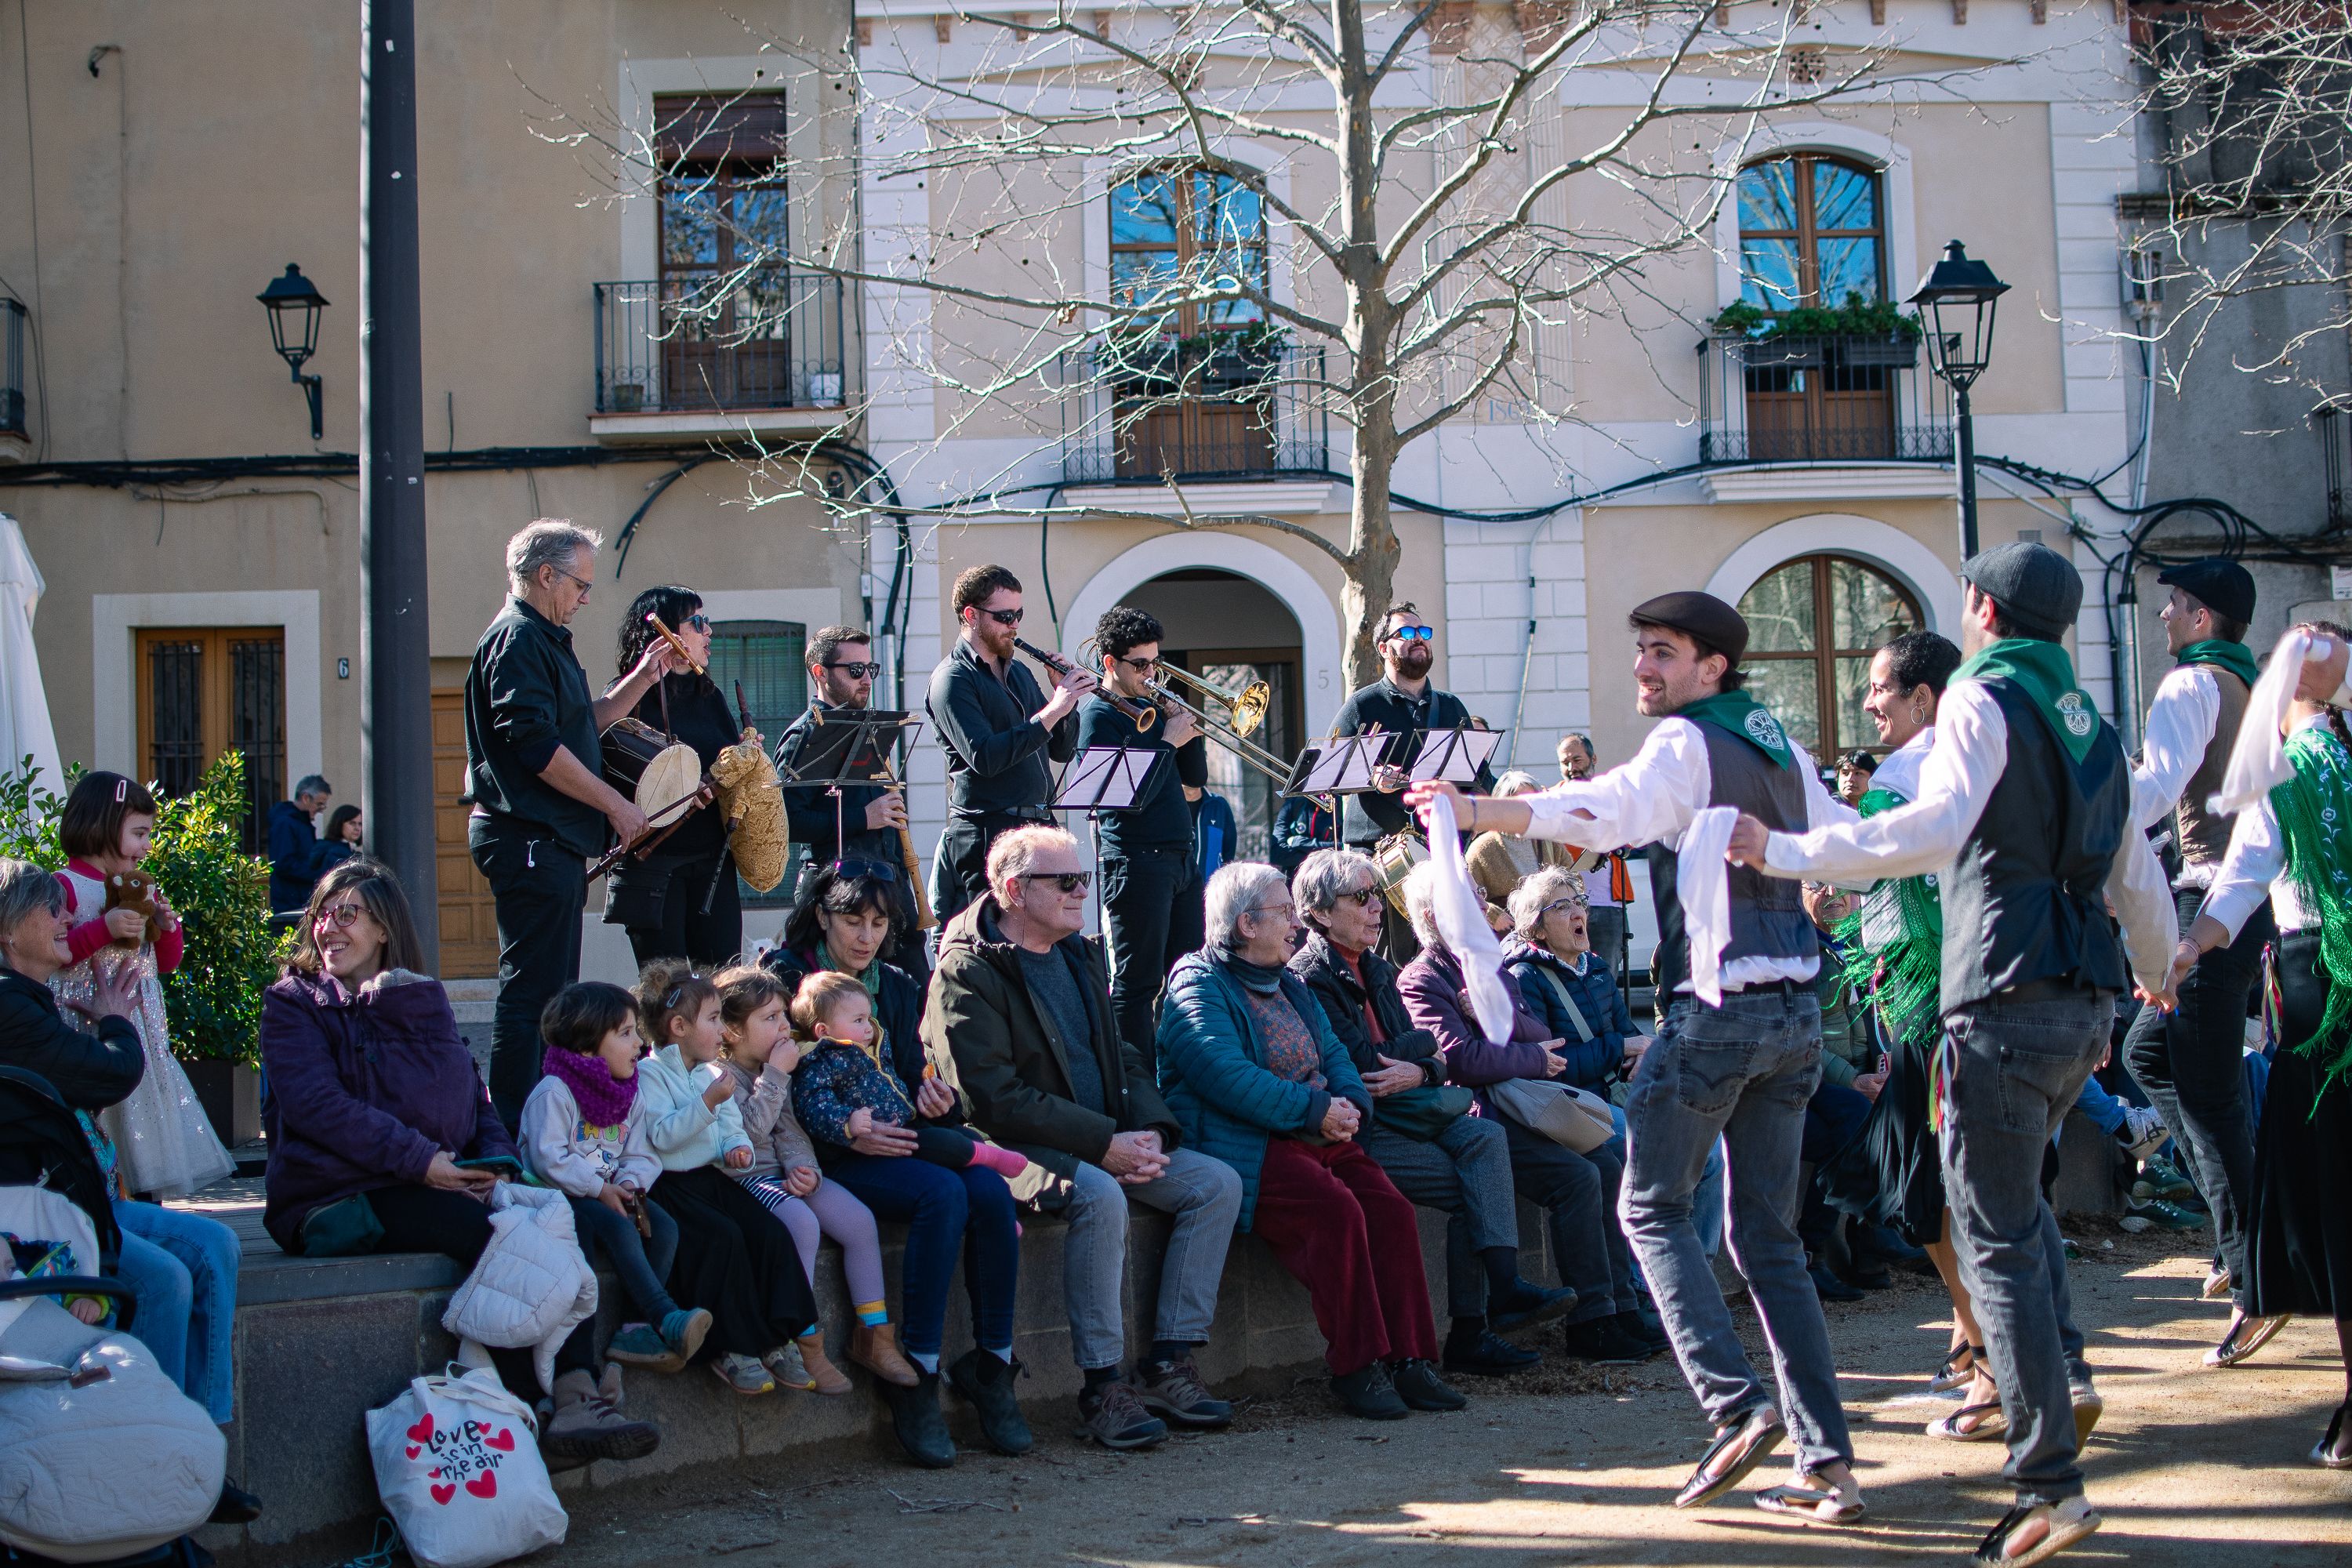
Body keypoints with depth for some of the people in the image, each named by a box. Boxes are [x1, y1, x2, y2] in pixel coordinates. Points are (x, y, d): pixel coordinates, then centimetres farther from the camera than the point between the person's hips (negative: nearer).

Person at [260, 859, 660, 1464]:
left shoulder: (424, 1003, 22)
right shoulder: (293, 1002, 6)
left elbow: (475, 1098, 19)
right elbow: (315, 1103, -10)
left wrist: (497, 1159, -4)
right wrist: (417, 1159, -19)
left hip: (436, 1185, 5)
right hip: (337, 1200, -5)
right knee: (496, 1232, -30)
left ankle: (577, 1400, -38)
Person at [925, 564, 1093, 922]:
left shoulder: (1019, 673, 18)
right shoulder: (953, 678, -7)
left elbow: (1062, 751, 16)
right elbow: (985, 757, -20)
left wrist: (1067, 695, -1)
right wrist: (1052, 711, -22)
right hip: (987, 835, -7)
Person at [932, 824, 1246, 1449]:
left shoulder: (1078, 956, 17)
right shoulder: (968, 973, -9)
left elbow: (1123, 1055, 19)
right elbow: (994, 1098, -18)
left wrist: (1149, 1130, -3)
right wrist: (1103, 1143, -21)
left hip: (1106, 1142, 8)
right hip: (1018, 1146, -8)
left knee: (1218, 1182, -9)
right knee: (1099, 1196, -36)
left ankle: (1168, 1366, -10)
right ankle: (1103, 1385, -27)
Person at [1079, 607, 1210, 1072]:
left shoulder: (1151, 705, 16)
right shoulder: (1099, 715, -8)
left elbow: (1196, 777, 16)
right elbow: (1133, 796, -18)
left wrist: (1189, 728, 2)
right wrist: (1168, 741, -13)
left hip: (1181, 857, 9)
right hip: (1136, 859, -9)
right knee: (1137, 982, -5)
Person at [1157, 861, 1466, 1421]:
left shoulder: (1289, 987, 24)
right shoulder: (1199, 984, -4)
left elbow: (1334, 1055, 20)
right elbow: (1227, 1076, -18)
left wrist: (1350, 1103, -4)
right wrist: (1315, 1108, -18)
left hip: (1319, 1139, 8)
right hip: (1247, 1149, -8)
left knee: (1392, 1211, -17)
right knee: (1336, 1210, -30)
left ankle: (1409, 1358, -15)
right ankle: (1356, 1368, -22)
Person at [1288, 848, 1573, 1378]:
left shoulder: (1376, 971, 19)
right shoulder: (1309, 976, -7)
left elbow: (1433, 1060, 14)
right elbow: (1362, 1062, -16)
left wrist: (1421, 1071, -12)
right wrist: (1425, 1042, 1)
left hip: (1398, 1112, 7)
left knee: (1485, 1136, -20)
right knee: (1470, 1184, -19)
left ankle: (1505, 1285, -32)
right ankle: (1469, 1334, -18)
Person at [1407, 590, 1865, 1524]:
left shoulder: (1686, 742, -7)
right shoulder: (1782, 747, 16)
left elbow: (1612, 810, -26)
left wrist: (1482, 811, -33)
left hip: (1716, 1007, -7)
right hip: (1795, 1014, 8)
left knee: (1653, 1208, 6)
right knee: (1768, 1236, 10)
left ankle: (1737, 1405, -9)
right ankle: (1827, 1463, 6)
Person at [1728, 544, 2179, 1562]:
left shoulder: (1983, 699, -6)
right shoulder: (2092, 724, 18)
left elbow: (1937, 828, -23)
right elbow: (2138, 878, 26)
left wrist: (1786, 853, -18)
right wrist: (2158, 970, 45)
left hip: (2008, 998, -8)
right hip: (2088, 1001, 8)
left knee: (1995, 1232, -5)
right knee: (2013, 1189, 29)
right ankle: (2064, 1377, 16)